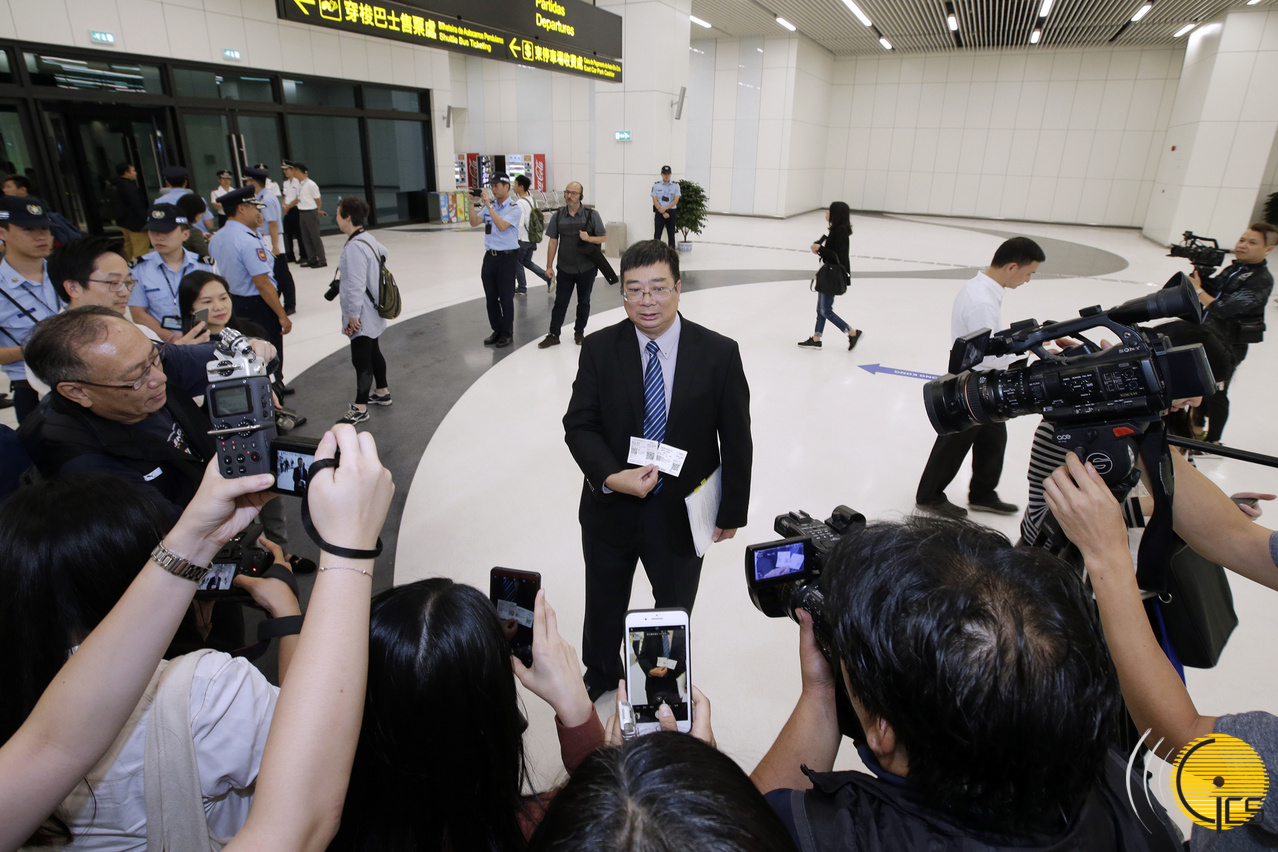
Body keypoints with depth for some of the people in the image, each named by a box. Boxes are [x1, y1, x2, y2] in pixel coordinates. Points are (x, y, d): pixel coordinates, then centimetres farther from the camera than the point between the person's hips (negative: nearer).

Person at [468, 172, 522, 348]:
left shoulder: (514, 208, -7)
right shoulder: (490, 206, 11)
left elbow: (502, 226, -22)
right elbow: (474, 223, 7)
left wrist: (488, 205, -20)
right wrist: (472, 203, -2)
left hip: (507, 256, -6)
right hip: (490, 255, 6)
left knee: (506, 297, 2)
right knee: (491, 297, 11)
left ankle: (507, 334, 13)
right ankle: (497, 330, 24)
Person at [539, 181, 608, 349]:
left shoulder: (592, 214, -5)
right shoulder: (557, 216, 0)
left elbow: (604, 238, 0)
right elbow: (552, 242, 4)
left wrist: (588, 238, -19)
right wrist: (549, 267, 3)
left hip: (587, 268, -1)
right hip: (565, 269, 1)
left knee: (583, 302, 13)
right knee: (560, 302, 4)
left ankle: (579, 332, 29)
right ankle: (553, 334, 13)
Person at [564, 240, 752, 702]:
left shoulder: (719, 354, -13)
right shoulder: (599, 349, -10)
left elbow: (736, 440, -6)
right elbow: (579, 425, -10)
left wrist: (732, 511, -3)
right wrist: (611, 477, -28)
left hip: (681, 514, -1)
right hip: (611, 507, 1)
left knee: (675, 610, 22)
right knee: (604, 604, 25)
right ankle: (600, 673, 56)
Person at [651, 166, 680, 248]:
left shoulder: (675, 185, 3)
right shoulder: (656, 185, 2)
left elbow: (676, 200, -5)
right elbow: (655, 201, -3)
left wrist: (665, 208, -16)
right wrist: (663, 213, -12)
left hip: (671, 212, 1)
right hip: (659, 213, -1)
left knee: (671, 234, 5)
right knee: (657, 234, -4)